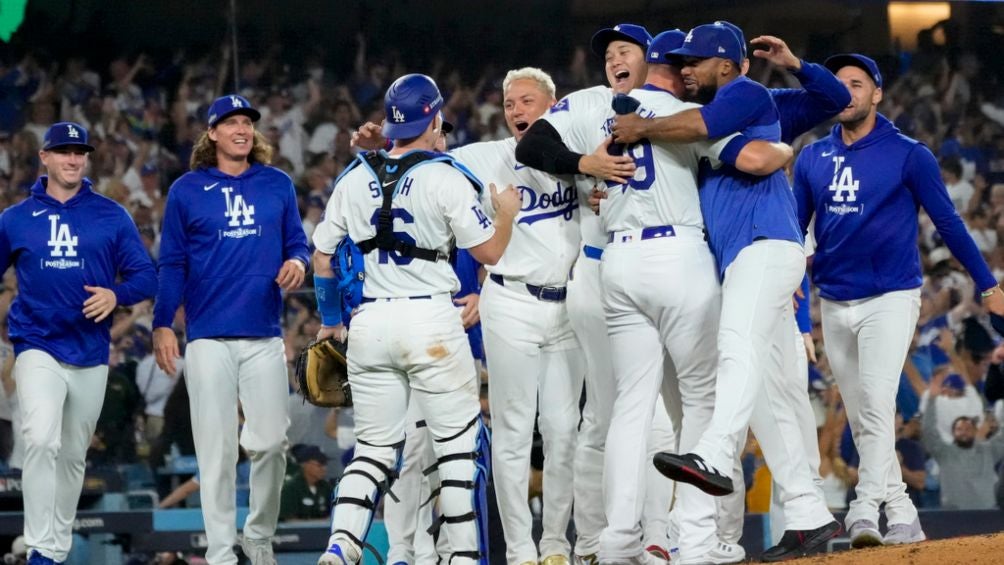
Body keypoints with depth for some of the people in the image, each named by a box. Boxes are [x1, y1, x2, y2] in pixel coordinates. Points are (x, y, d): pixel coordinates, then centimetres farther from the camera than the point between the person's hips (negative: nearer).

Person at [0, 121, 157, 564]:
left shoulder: (112, 216, 5)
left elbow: (145, 275, 3)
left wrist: (116, 294, -18)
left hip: (91, 355, 2)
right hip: (37, 348, -2)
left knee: (73, 455, 11)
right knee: (42, 441, -22)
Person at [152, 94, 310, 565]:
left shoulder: (278, 185, 10)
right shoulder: (186, 191, 4)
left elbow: (297, 241, 15)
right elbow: (172, 264, 4)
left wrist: (297, 262, -9)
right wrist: (162, 325, -4)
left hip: (265, 336, 2)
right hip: (209, 338, -2)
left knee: (270, 441, -2)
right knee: (215, 448, -3)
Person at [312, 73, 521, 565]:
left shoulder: (354, 179, 7)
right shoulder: (444, 178, -7)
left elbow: (322, 256, 12)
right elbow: (489, 252, -4)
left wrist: (330, 320, 26)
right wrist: (507, 213, 16)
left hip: (370, 322, 5)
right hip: (430, 320, -5)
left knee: (375, 447, 11)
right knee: (461, 445, 4)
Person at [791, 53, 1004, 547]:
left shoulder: (908, 154, -4)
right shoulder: (812, 159, 8)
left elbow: (947, 222, -1)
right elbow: (793, 227, 13)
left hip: (891, 298, -5)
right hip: (834, 303, 5)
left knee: (876, 404, -20)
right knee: (861, 419, 7)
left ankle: (866, 511, -27)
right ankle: (902, 517, 15)